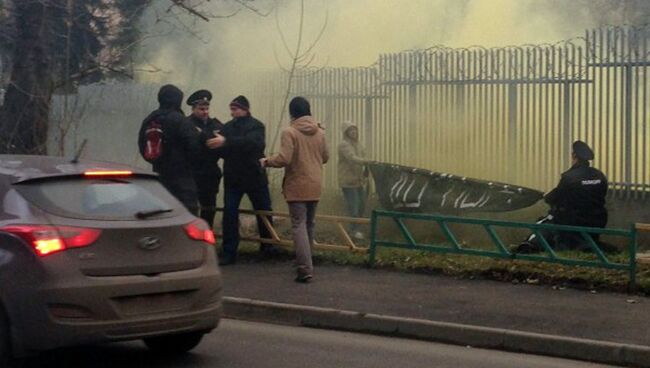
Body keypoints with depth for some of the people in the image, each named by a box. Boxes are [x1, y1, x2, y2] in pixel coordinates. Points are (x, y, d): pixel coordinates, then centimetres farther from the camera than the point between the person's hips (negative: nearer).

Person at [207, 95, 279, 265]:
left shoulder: (256, 126, -9)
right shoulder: (228, 127, 6)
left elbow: (252, 143, -30)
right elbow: (222, 151, 5)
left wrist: (226, 142, -39)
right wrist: (216, 145, -18)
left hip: (255, 176, -3)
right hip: (232, 178, 3)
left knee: (264, 211, 10)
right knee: (229, 214, -5)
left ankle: (267, 245, 30)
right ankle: (229, 252, -1)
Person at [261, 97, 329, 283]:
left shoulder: (290, 132, -13)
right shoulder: (319, 132, 4)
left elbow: (284, 159, -19)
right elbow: (325, 157, 12)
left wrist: (267, 162, -2)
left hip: (297, 187, -5)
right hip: (315, 186, 5)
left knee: (299, 225, -6)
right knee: (309, 225, 19)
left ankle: (305, 268, -16)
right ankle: (306, 262, 30)